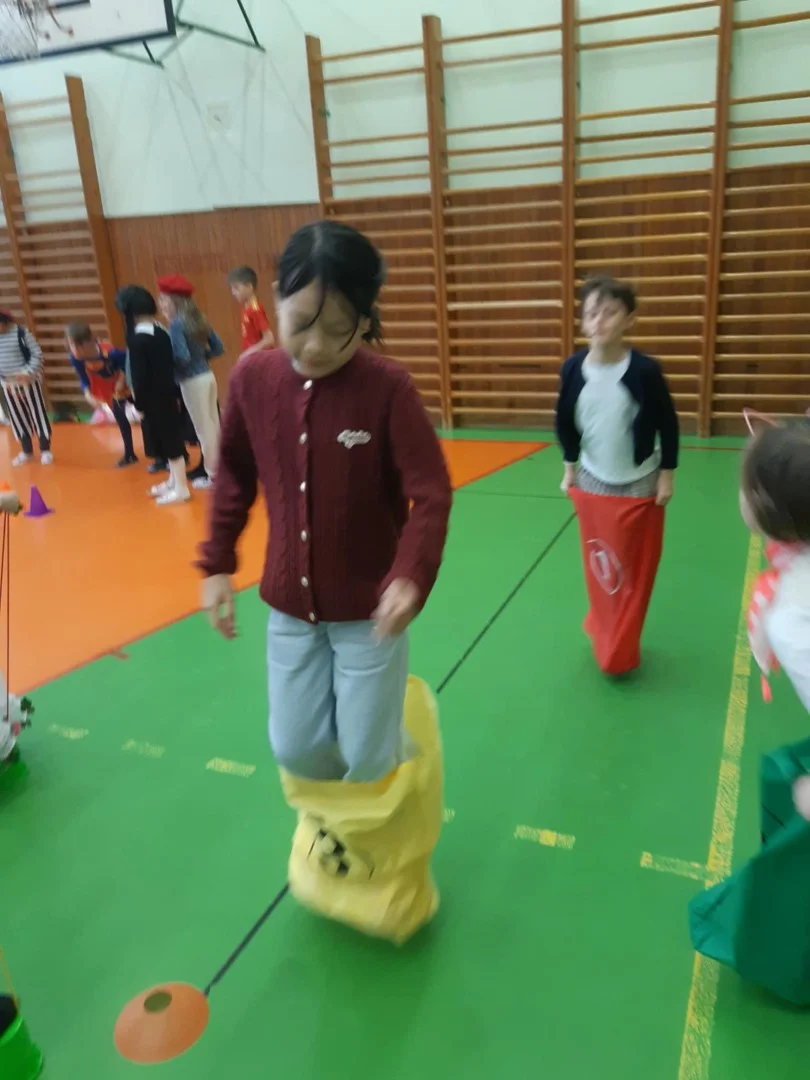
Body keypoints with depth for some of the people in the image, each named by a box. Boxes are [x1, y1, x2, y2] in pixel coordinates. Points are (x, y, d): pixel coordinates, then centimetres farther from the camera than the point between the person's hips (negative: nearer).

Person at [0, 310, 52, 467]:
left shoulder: (22, 332, -11)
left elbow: (37, 354, -10)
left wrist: (27, 373, -19)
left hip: (29, 382, -5)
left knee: (38, 414, 3)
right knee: (18, 418, 11)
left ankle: (45, 450, 14)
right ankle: (27, 451, 24)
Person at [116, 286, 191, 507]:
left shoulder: (137, 340, -18)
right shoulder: (161, 333, 5)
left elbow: (139, 376, -18)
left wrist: (139, 404, -9)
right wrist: (171, 391, 17)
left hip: (154, 400, -8)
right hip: (167, 395, 8)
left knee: (169, 440, -1)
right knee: (170, 438, 18)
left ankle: (181, 487, 7)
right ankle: (174, 481, 31)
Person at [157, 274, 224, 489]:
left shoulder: (177, 324, -16)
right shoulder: (199, 319, 8)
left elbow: (182, 357, -23)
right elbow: (218, 348, 9)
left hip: (193, 381, -8)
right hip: (207, 376, 8)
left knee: (203, 429, 2)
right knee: (213, 425, 15)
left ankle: (212, 475, 12)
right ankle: (220, 467, 24)